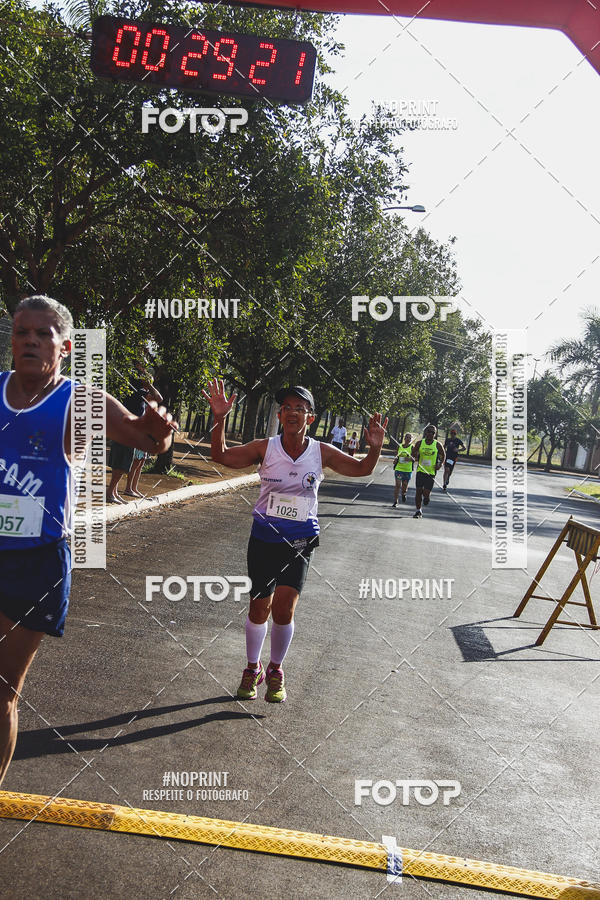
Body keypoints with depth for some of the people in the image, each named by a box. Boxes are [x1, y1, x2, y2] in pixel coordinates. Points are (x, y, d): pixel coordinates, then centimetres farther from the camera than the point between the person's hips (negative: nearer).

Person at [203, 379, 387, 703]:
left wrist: (374, 448, -16)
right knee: (259, 608, 8)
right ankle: (253, 668, 32)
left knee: (284, 608, -12)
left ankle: (275, 670, 14)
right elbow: (221, 456, -7)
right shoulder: (265, 448, -7)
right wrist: (220, 419, -21)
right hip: (264, 538, 0)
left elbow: (362, 469, 5)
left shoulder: (321, 452, -5)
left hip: (300, 542, 0)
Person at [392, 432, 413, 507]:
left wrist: (410, 458, -30)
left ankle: (403, 494, 41)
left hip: (408, 470, -1)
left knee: (405, 485, 5)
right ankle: (395, 502, 0)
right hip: (399, 468, 1)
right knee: (397, 484, -7)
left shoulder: (412, 447, -3)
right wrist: (396, 459, -3)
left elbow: (414, 459, -9)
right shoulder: (399, 446, 6)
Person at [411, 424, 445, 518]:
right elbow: (413, 453, 13)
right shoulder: (419, 443, 1)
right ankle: (418, 510, 14)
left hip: (431, 472, -1)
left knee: (426, 493, -6)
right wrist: (415, 457, -9)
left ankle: (426, 497, 32)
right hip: (420, 470, 1)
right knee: (418, 491, -2)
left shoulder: (437, 445, -1)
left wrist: (440, 464, -4)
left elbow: (443, 455, 12)